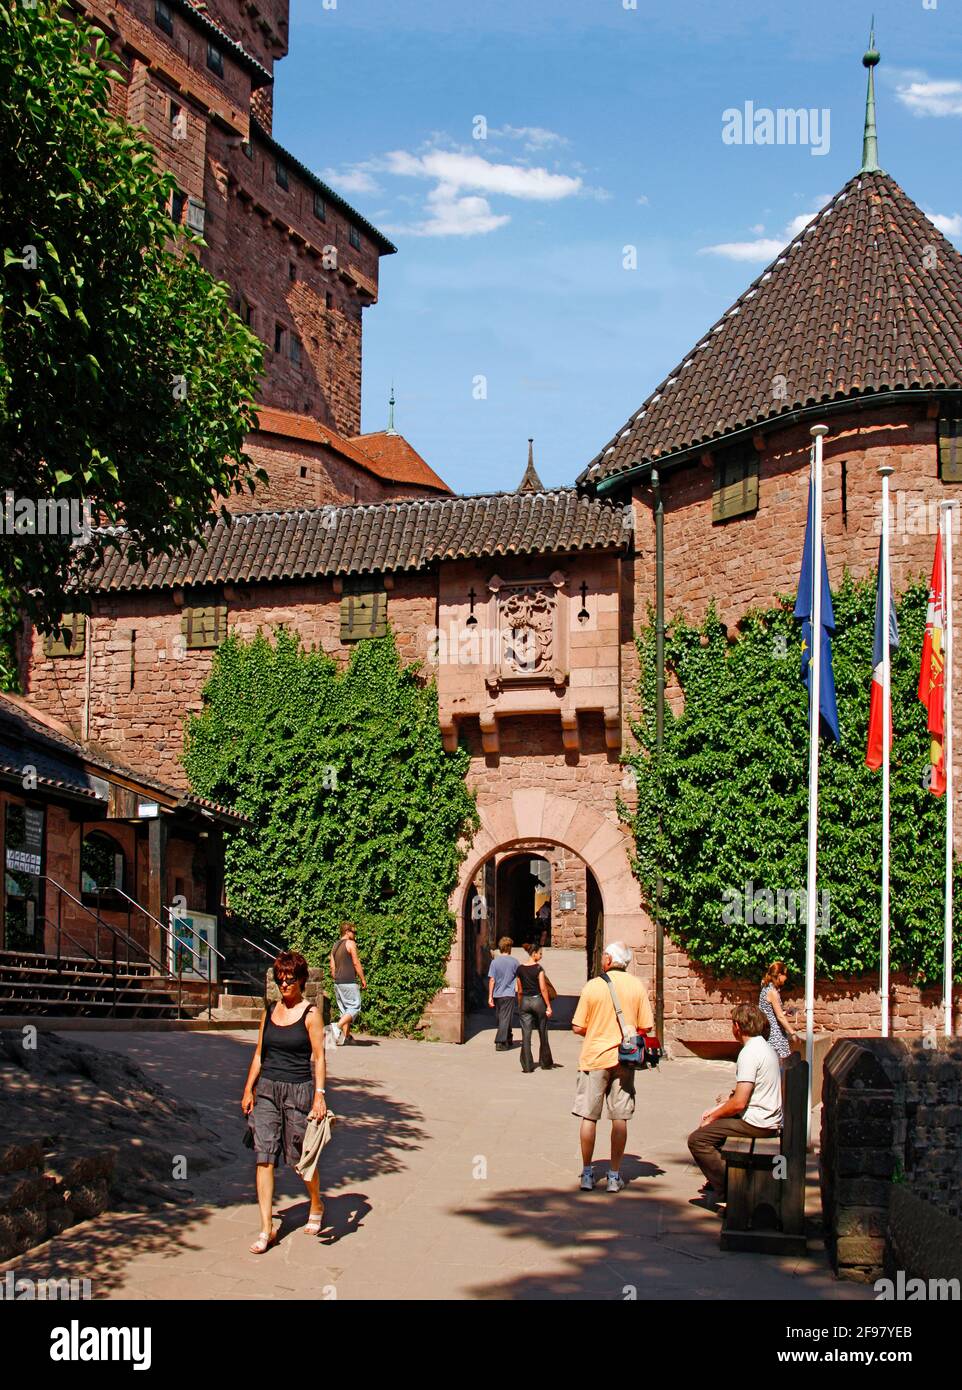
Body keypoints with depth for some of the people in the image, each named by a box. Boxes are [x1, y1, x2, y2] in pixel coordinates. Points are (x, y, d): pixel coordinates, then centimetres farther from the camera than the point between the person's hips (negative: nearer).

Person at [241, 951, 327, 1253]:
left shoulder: (310, 1014, -4)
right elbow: (259, 1055, 15)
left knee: (302, 1157, 6)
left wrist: (319, 1095, -16)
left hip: (298, 1091, -4)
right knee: (263, 1157, -4)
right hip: (266, 1091, 4)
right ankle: (266, 1229, -2)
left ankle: (316, 1206, 34)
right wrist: (249, 1090, 10)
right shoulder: (270, 1012, 10)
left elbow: (319, 1058, -8)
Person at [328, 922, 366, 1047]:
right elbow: (356, 963, -9)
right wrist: (363, 979, -5)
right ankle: (337, 1026, -24)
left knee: (344, 1010, 11)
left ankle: (345, 1036, 7)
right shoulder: (350, 944, -5)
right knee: (355, 1007, -7)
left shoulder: (335, 946, 17)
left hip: (337, 983, 8)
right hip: (349, 982, -8)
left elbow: (332, 967, 16)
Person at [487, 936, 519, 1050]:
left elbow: (492, 980, -4)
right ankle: (500, 1042, -14)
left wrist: (490, 996, -1)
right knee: (505, 1018, -4)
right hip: (509, 994, -3)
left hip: (497, 994, 3)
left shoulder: (495, 962, -2)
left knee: (502, 1017, 18)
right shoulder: (514, 962, -5)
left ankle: (508, 1038, 33)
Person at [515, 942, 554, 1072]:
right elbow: (543, 989, -12)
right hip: (538, 1000, -3)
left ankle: (527, 1065, -2)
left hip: (524, 1002, 3)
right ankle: (545, 1063, 21)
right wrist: (548, 1006, -7)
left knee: (526, 1035, 2)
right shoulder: (539, 968, -10)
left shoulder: (520, 969, 3)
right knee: (543, 1034, 12)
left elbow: (519, 990, 9)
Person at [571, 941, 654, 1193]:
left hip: (594, 1058, -2)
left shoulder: (592, 986, -6)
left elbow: (578, 1027, -5)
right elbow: (646, 1026, -1)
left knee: (589, 1117, 7)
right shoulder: (637, 986, -2)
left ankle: (587, 1173, 11)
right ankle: (614, 1176, 8)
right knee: (620, 1118, 5)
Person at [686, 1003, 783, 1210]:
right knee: (710, 1129, 26)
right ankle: (717, 1181, 29)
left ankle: (727, 1190, -7)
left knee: (697, 1139, -8)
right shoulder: (766, 1047, 13)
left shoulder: (749, 1053, -19)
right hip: (770, 1120, 10)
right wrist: (716, 1110, 13)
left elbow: (739, 1103, -22)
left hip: (755, 1124, -10)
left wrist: (713, 1117, -7)